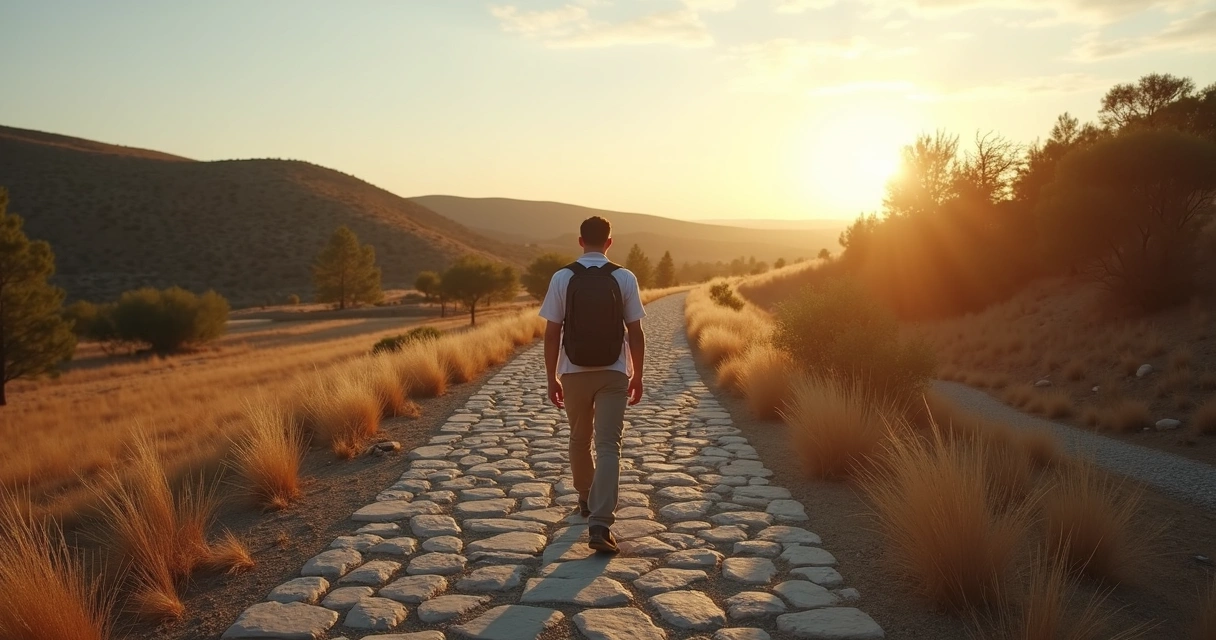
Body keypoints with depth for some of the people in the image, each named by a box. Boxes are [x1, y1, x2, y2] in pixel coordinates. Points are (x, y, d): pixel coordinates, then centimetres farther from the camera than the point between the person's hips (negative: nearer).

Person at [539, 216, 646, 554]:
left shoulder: (562, 278, -4)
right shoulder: (624, 278, -4)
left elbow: (552, 334, -5)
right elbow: (635, 332, -4)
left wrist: (552, 378, 4)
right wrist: (637, 375, 7)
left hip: (574, 373, 1)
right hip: (613, 374, -1)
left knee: (579, 440, 20)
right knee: (608, 446, -1)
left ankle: (587, 501, 38)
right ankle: (599, 523, -10)